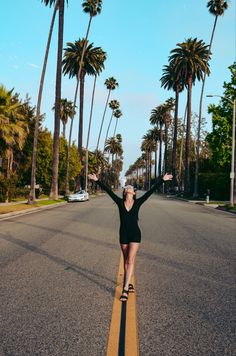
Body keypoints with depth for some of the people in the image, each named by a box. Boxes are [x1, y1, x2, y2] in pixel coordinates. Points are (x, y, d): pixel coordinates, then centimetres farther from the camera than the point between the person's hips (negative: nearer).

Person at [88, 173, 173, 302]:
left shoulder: (138, 202, -4)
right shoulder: (120, 202, -1)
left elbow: (151, 191, -6)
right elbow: (108, 191, -2)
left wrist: (162, 180, -8)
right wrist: (97, 180, -2)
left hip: (135, 234, -2)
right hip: (123, 234, 3)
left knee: (130, 260, -9)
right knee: (126, 260, 13)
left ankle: (125, 289, -8)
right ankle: (129, 284, 28)